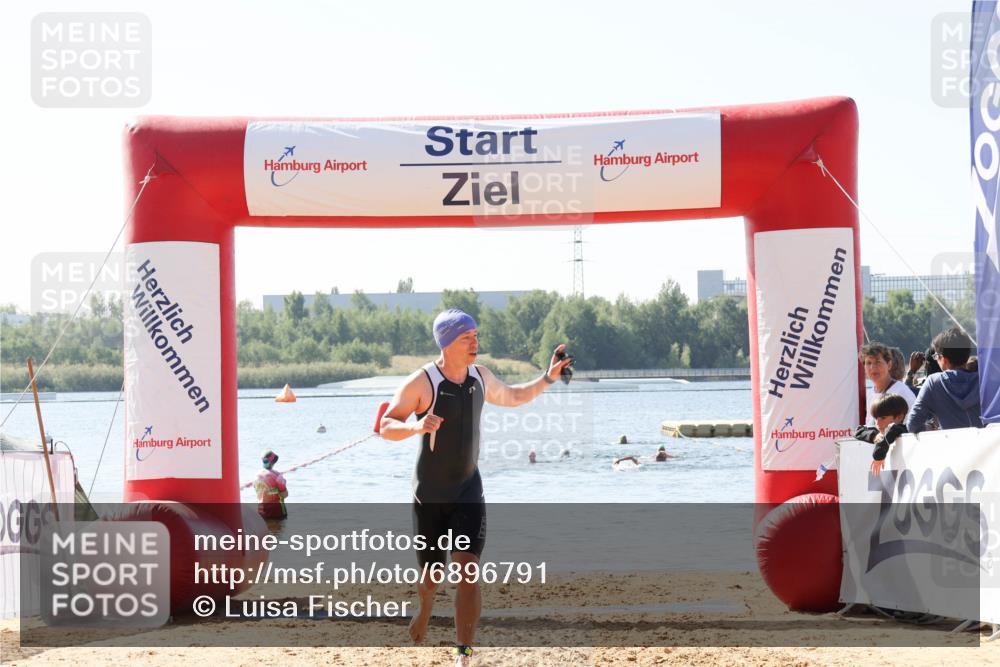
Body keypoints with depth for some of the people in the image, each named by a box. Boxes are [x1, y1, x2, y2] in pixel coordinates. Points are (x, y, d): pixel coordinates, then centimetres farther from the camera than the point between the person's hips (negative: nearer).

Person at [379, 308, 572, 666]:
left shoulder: (481, 377, 3)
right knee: (431, 576, 9)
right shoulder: (421, 382, -15)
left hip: (468, 491, 3)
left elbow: (512, 397, 23)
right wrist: (416, 426, -36)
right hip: (429, 495, -3)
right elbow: (386, 426, -16)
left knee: (468, 572, -14)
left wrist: (548, 378, 11)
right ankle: (425, 609, 47)